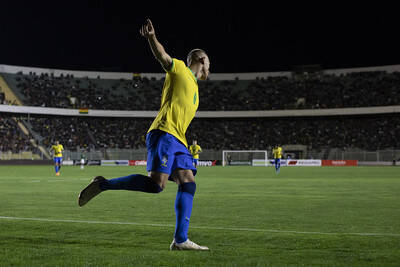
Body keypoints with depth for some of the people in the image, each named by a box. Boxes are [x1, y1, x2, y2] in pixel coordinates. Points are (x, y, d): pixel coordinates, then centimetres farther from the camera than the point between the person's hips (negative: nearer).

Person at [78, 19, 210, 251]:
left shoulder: (194, 88, 31)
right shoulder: (180, 70, 7)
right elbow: (162, 56, -11)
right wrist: (152, 37, -29)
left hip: (178, 141, 9)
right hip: (164, 133, -9)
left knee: (188, 184, -5)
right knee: (156, 183, -20)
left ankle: (181, 240, -8)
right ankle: (103, 184, -6)